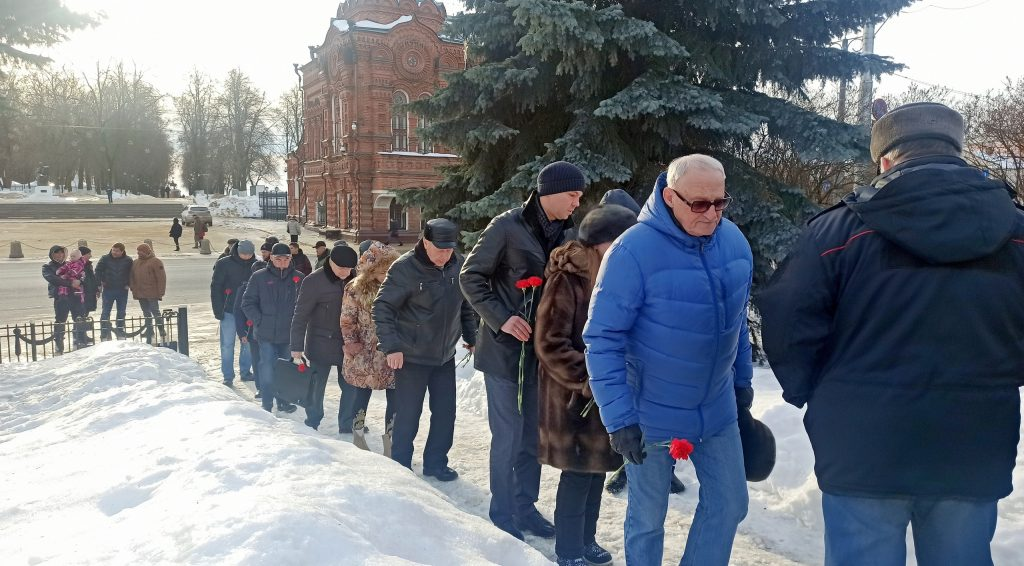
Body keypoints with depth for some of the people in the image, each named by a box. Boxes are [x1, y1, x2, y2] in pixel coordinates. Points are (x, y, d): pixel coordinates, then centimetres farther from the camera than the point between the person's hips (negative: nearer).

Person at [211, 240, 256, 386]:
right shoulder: (224, 264, -7)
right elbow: (215, 288, -6)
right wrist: (218, 311, -11)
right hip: (229, 312, -3)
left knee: (248, 343, 8)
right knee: (227, 345, 2)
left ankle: (245, 372, 22)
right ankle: (228, 376, 10)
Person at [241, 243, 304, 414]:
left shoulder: (298, 278, -1)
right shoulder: (259, 277, -2)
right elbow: (248, 303, 2)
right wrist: (259, 321, -7)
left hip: (289, 334, 2)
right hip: (267, 334, -1)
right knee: (267, 368, -1)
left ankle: (284, 402, 27)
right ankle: (267, 405, 10)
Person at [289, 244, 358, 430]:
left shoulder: (352, 280, 1)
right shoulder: (314, 282, -13)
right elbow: (300, 317, -12)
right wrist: (297, 347, -15)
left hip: (347, 345, 4)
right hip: (321, 345, -4)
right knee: (317, 387, 7)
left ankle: (348, 424, 24)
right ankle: (312, 424, 23)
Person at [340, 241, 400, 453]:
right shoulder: (356, 288, -5)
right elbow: (347, 320, -2)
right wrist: (351, 342, -11)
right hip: (364, 355, -2)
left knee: (396, 399, 4)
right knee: (361, 396, 11)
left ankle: (390, 441, 18)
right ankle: (357, 435, 30)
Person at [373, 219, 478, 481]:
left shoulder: (459, 265, -2)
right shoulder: (405, 268, -18)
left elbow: (466, 305, 12)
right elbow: (381, 308, -16)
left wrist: (472, 339, 11)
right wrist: (391, 347, -21)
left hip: (445, 356, 5)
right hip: (411, 357, -5)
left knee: (445, 412, 10)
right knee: (408, 414, 3)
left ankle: (435, 462, 26)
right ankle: (401, 466, 21)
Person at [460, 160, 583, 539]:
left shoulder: (566, 233, 6)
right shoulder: (508, 227, -12)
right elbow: (471, 277, -8)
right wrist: (501, 319, -17)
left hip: (543, 349, 6)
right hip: (506, 349, -6)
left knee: (534, 434, 13)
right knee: (508, 435, 1)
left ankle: (525, 506, 28)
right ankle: (502, 515, 17)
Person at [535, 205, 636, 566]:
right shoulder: (567, 278, -17)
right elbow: (550, 343, -19)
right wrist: (587, 380, -21)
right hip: (575, 395, -8)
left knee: (597, 468, 17)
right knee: (579, 471, 2)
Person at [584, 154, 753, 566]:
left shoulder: (735, 241, -4)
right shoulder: (633, 252, -23)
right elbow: (603, 340, -20)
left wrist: (742, 378, 18)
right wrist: (619, 418, -21)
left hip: (717, 409, 5)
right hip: (651, 416, -5)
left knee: (729, 505, 15)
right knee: (648, 519, 11)